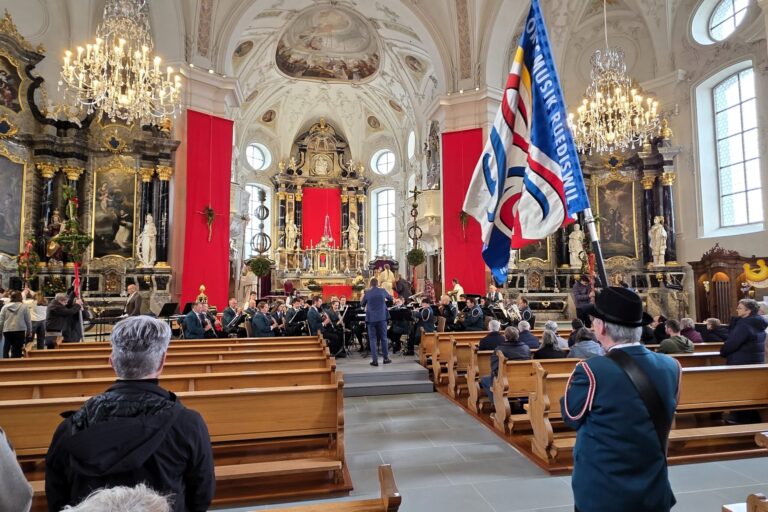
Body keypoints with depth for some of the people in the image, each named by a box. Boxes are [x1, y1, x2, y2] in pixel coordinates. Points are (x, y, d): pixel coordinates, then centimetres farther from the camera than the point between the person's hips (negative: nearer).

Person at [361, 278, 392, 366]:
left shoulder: (367, 293, -4)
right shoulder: (382, 291, -2)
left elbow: (362, 304, 11)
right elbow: (390, 298, 17)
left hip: (371, 318, -1)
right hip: (382, 318, 1)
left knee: (372, 339, 4)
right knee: (383, 338, 11)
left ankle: (375, 360, 1)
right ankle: (386, 358, 18)